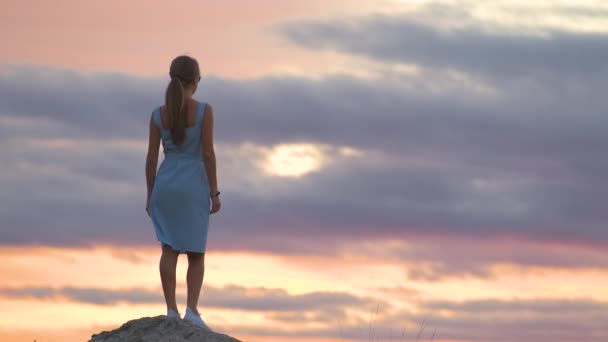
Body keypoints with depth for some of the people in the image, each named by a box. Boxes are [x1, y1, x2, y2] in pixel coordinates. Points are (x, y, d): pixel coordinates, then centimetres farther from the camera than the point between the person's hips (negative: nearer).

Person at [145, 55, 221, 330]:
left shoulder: (158, 114, 0)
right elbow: (208, 153, -10)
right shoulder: (204, 110, -9)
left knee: (169, 249, 8)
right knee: (196, 253, 5)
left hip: (166, 185, 3)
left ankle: (171, 311, 0)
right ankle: (192, 311, -8)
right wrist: (215, 193, -4)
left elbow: (151, 158, 1)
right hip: (193, 187, -3)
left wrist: (150, 195, 10)